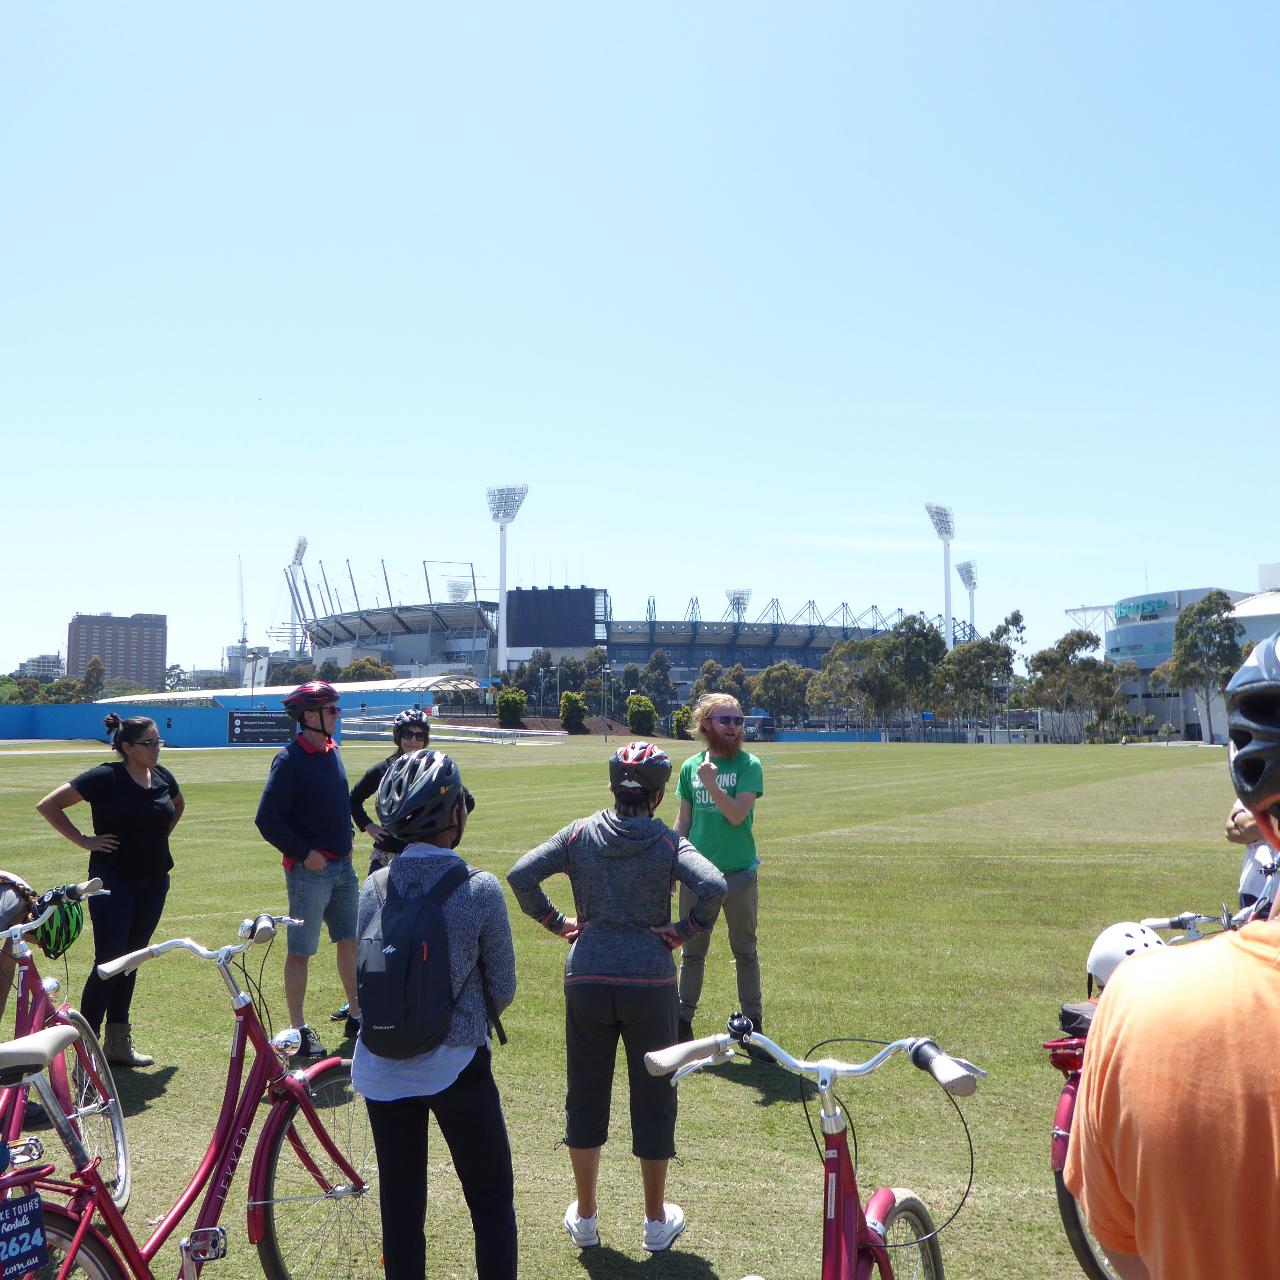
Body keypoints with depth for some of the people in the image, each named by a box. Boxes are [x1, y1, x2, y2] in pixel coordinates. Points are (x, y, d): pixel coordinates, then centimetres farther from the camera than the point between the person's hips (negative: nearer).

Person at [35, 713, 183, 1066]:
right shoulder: (105, 778, -13)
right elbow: (48, 805, -11)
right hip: (113, 881, -6)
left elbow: (178, 805, 27)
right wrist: (84, 840, -11)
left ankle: (119, 1044, 21)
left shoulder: (162, 777, 4)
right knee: (108, 963, -8)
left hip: (153, 881, 6)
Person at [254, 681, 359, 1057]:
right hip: (309, 868, -8)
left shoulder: (332, 751, 9)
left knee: (350, 939, 16)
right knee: (300, 951, 1)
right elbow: (267, 818, -17)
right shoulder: (290, 760, -15)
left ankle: (357, 1015, 29)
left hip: (342, 866, 8)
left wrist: (347, 843, 14)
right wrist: (304, 853, -17)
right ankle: (299, 1030, 10)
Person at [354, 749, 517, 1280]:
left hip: (382, 1069, 4)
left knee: (400, 1208, 15)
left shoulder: (373, 887, -3)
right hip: (456, 1066, -4)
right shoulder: (479, 888, -14)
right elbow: (502, 989, -5)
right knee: (492, 1200, 12)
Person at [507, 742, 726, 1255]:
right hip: (649, 982, -2)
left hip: (586, 980, 2)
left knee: (585, 1096, 15)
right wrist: (684, 931, -8)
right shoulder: (668, 842, -6)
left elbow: (520, 875, -6)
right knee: (653, 1097, 12)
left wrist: (557, 921, 4)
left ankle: (585, 1217, 26)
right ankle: (656, 1221, 24)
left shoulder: (581, 834, 0)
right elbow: (713, 888, -21)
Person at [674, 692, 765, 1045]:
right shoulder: (690, 766, 3)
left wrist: (711, 783, -27)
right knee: (692, 952, 11)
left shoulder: (748, 765, -5)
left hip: (739, 873, -2)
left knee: (745, 951, 9)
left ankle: (753, 1026, 19)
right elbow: (683, 821, 11)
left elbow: (737, 815, -17)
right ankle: (682, 1022, 23)